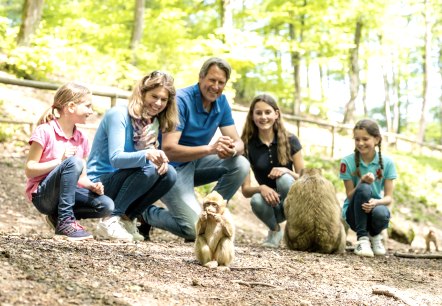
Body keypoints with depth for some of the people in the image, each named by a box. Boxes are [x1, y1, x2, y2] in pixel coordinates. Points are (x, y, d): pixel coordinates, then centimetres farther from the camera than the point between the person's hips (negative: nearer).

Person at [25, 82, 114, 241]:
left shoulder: (81, 138, 8)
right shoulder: (45, 131, -10)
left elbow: (81, 177, 10)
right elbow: (29, 170, -13)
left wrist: (92, 186, -12)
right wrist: (60, 161, -23)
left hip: (66, 193, 6)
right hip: (41, 195, -6)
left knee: (106, 205, -17)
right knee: (73, 162, -32)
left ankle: (58, 216, 1)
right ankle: (65, 221, -29)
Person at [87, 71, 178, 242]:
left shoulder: (155, 122, 7)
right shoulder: (119, 114, -16)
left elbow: (152, 155, 4)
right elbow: (115, 158, -26)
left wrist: (161, 158, -21)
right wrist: (147, 155, -45)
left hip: (122, 179, 7)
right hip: (101, 182, -7)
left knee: (169, 174, -14)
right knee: (148, 168, -29)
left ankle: (128, 218, -4)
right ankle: (111, 221, -23)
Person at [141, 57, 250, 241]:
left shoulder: (221, 102, 0)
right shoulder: (181, 100, -22)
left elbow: (238, 142, -3)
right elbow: (168, 149, -29)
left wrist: (232, 150, -29)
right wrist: (210, 148, -39)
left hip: (195, 163, 7)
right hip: (173, 168, -7)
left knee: (241, 165, -15)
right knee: (195, 229, -20)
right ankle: (147, 214, 7)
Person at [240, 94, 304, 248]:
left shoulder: (290, 141, -5)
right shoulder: (247, 145, -4)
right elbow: (245, 189, -5)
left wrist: (287, 171, -23)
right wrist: (261, 188, -27)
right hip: (271, 204, 1)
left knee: (284, 179, -32)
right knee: (256, 200, -33)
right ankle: (275, 230, -1)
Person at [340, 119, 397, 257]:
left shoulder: (387, 163, -5)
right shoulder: (347, 162, -9)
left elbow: (389, 197, -7)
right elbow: (350, 196, -9)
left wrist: (376, 202, -29)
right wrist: (362, 182, -28)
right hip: (354, 213, -1)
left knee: (381, 213, -37)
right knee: (364, 188, -32)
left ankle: (375, 235, 3)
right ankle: (362, 238, -18)